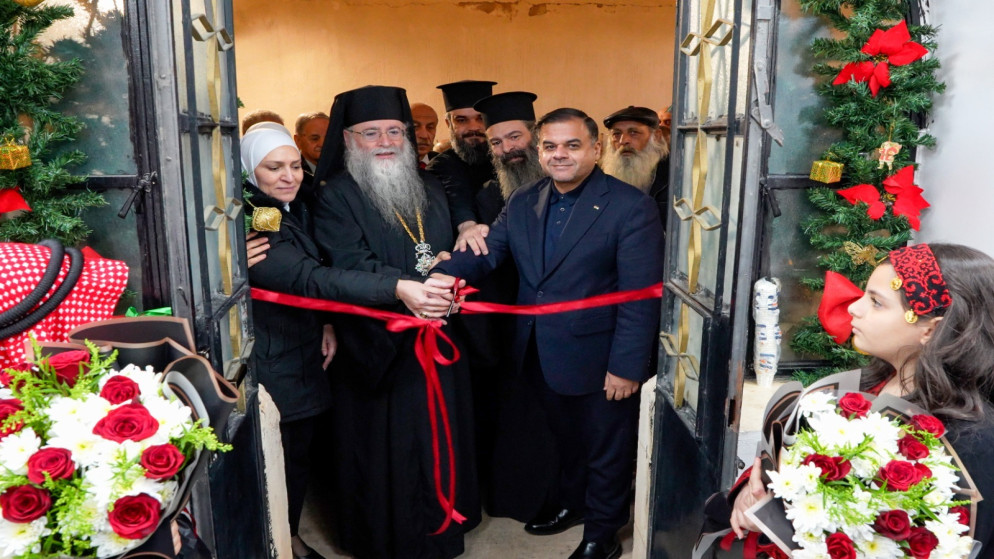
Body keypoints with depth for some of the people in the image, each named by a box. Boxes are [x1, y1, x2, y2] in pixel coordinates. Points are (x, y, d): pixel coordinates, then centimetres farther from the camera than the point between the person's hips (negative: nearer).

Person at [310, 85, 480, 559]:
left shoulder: (429, 187, 11)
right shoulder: (336, 197, -8)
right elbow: (352, 267, -20)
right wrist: (407, 288, -34)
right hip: (378, 346, -5)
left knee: (440, 434, 16)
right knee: (385, 443, 5)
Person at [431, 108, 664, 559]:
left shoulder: (630, 207, -16)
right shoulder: (522, 203, 2)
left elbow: (641, 297, -18)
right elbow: (486, 252, -8)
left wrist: (627, 366, -20)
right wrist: (447, 275, -28)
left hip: (599, 362, -5)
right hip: (542, 356, 5)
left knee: (605, 449, 16)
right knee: (564, 437, 27)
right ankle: (570, 501, 52)